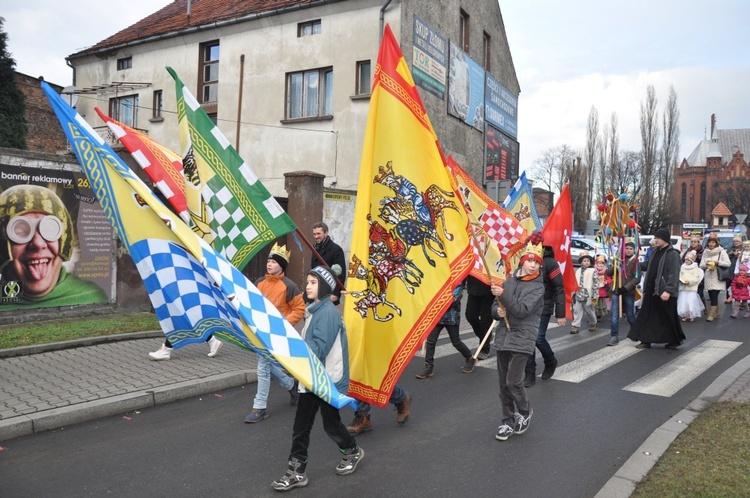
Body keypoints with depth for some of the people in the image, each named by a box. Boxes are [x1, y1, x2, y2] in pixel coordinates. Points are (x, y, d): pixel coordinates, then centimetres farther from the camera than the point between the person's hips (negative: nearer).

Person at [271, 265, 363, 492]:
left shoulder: (328, 312, -20)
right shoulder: (313, 310, 8)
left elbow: (318, 349, -26)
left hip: (329, 379, -8)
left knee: (331, 423, 11)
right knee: (300, 426, 8)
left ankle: (352, 452, 37)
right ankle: (297, 472, 18)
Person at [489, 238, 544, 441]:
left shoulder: (537, 287, -5)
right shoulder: (509, 281, 9)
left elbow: (522, 310, -18)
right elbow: (495, 307, 14)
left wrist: (503, 295, -25)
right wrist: (498, 312, -8)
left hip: (522, 340, -5)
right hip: (502, 338, 5)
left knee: (514, 381, -7)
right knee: (503, 383, 8)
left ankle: (525, 412, 21)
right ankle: (508, 421, 22)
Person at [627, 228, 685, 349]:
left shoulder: (672, 254, -14)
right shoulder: (655, 252, 12)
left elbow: (674, 275, -20)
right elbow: (647, 265, 26)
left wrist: (668, 290, -26)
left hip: (665, 292, -8)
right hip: (652, 290, 8)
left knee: (669, 317, 5)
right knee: (648, 315, 9)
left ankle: (676, 339, 23)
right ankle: (646, 340, 15)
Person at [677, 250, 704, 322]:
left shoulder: (695, 268, -1)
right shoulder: (682, 267, 10)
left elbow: (696, 278, -7)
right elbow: (679, 275, 11)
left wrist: (689, 281, -20)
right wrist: (681, 280, -9)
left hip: (692, 288, -4)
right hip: (683, 288, 4)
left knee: (691, 302, -10)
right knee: (683, 302, 1)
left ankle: (691, 316, 4)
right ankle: (685, 316, 11)